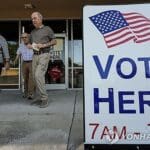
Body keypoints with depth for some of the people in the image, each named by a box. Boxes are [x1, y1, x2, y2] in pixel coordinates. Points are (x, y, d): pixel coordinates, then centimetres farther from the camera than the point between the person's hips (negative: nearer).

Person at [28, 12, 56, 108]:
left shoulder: (47, 29, 1)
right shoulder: (33, 32, 18)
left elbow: (54, 42, -1)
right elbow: (30, 44, 22)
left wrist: (43, 45, -16)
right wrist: (30, 46, -4)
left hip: (44, 55, -7)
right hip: (35, 56, 7)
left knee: (39, 75, -21)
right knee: (36, 77, 5)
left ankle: (44, 99, -14)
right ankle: (42, 97, 16)